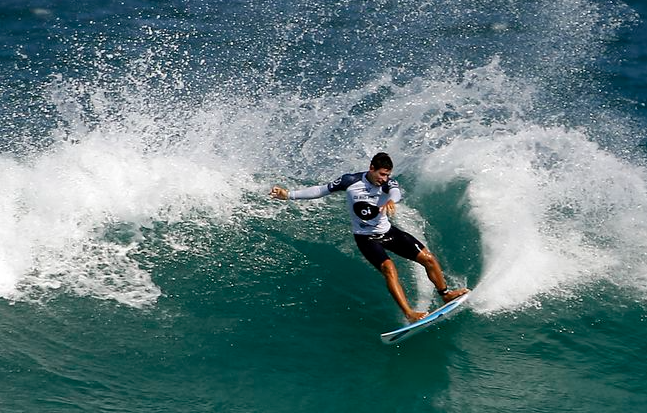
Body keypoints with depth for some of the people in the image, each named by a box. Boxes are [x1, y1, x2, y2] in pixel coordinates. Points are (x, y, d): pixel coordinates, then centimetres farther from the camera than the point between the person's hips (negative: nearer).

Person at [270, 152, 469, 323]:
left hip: (388, 231, 3)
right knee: (388, 268, -28)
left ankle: (445, 294, 22)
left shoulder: (388, 183, -13)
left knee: (428, 258, -1)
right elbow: (321, 190, -7)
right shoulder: (351, 181, -15)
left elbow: (396, 192, -37)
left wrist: (391, 200, -63)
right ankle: (409, 313, -31)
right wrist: (289, 195, -11)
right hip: (366, 238, -3)